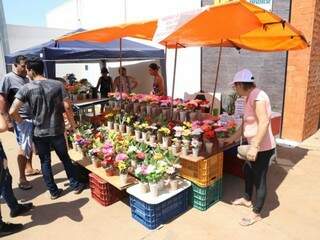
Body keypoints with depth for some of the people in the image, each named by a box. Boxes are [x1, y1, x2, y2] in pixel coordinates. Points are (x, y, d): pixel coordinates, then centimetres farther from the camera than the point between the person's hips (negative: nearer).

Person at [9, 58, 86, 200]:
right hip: (57, 131, 1)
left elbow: (12, 111, -12)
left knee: (45, 162, 13)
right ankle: (75, 185, 24)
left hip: (39, 132, -1)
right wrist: (72, 124, 4)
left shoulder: (26, 88, -8)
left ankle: (54, 191, 22)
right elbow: (67, 107, -8)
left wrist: (20, 121, 8)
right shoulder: (57, 85, -5)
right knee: (65, 158, 16)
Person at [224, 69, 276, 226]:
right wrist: (233, 138, 18)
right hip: (254, 146, 10)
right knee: (248, 172, 25)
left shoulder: (257, 96, -22)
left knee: (259, 179, 6)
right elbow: (246, 122, 15)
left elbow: (264, 123, -31)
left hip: (262, 148, -10)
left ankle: (256, 214, 25)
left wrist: (255, 147, -34)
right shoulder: (250, 97, 8)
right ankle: (247, 199, 47)